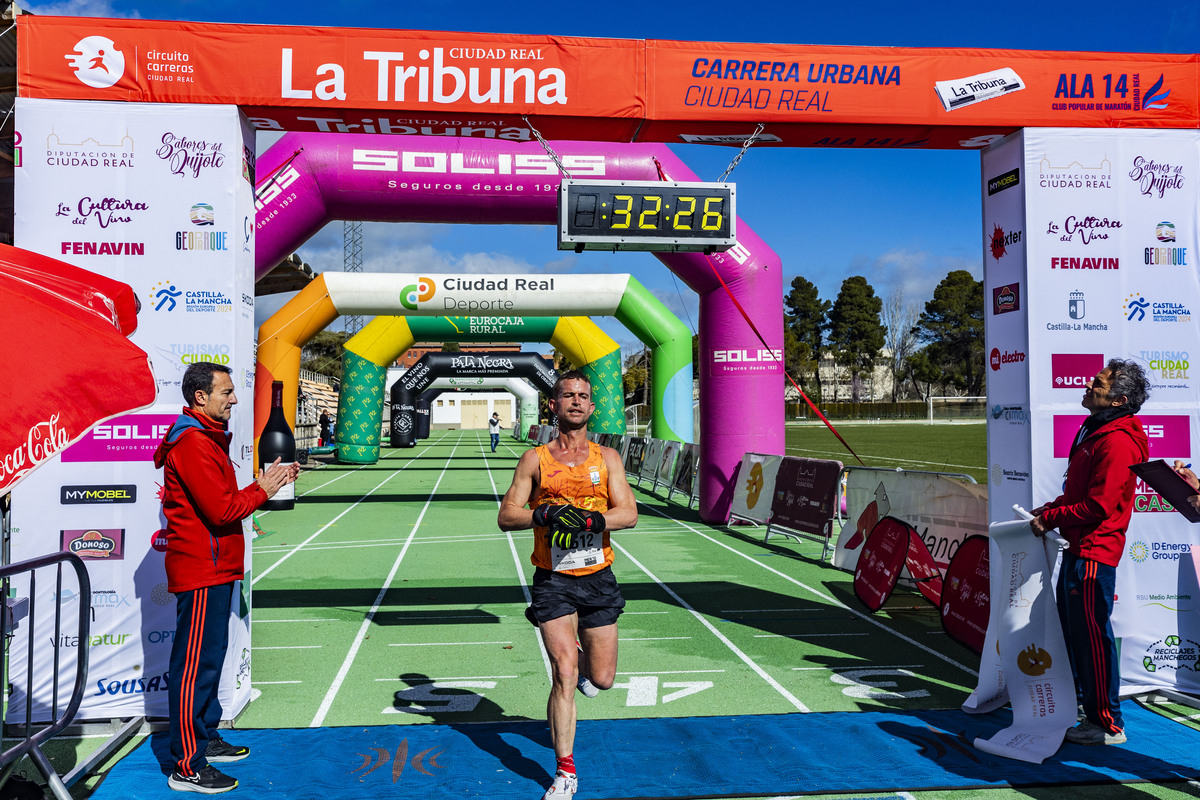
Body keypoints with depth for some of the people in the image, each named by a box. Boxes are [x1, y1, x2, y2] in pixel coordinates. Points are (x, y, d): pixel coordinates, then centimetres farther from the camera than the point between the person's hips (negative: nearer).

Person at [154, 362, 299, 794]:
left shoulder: (208, 438, 18)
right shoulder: (192, 443, -17)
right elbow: (221, 511, -22)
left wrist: (267, 483, 5)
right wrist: (262, 489, -9)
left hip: (214, 569, 11)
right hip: (201, 571, -11)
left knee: (210, 657, 18)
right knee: (196, 664, -6)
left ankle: (206, 739, 31)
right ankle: (188, 767, 1)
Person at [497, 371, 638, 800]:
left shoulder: (606, 457, 6)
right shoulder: (535, 459, 3)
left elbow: (629, 513, -4)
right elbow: (507, 516, -1)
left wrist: (590, 519, -22)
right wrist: (546, 513, -19)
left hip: (598, 577, 2)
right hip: (553, 580, -2)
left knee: (601, 678, 8)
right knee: (564, 673, -11)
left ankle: (579, 652, 45)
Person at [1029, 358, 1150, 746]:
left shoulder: (1117, 441, -18)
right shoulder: (1095, 431, 15)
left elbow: (1098, 506, -21)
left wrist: (1050, 519, -12)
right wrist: (1049, 508, 10)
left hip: (1093, 553, -10)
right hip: (1077, 548, 10)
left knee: (1093, 635, -3)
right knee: (1072, 628, 18)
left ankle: (1108, 724, 8)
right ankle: (1084, 706, 33)